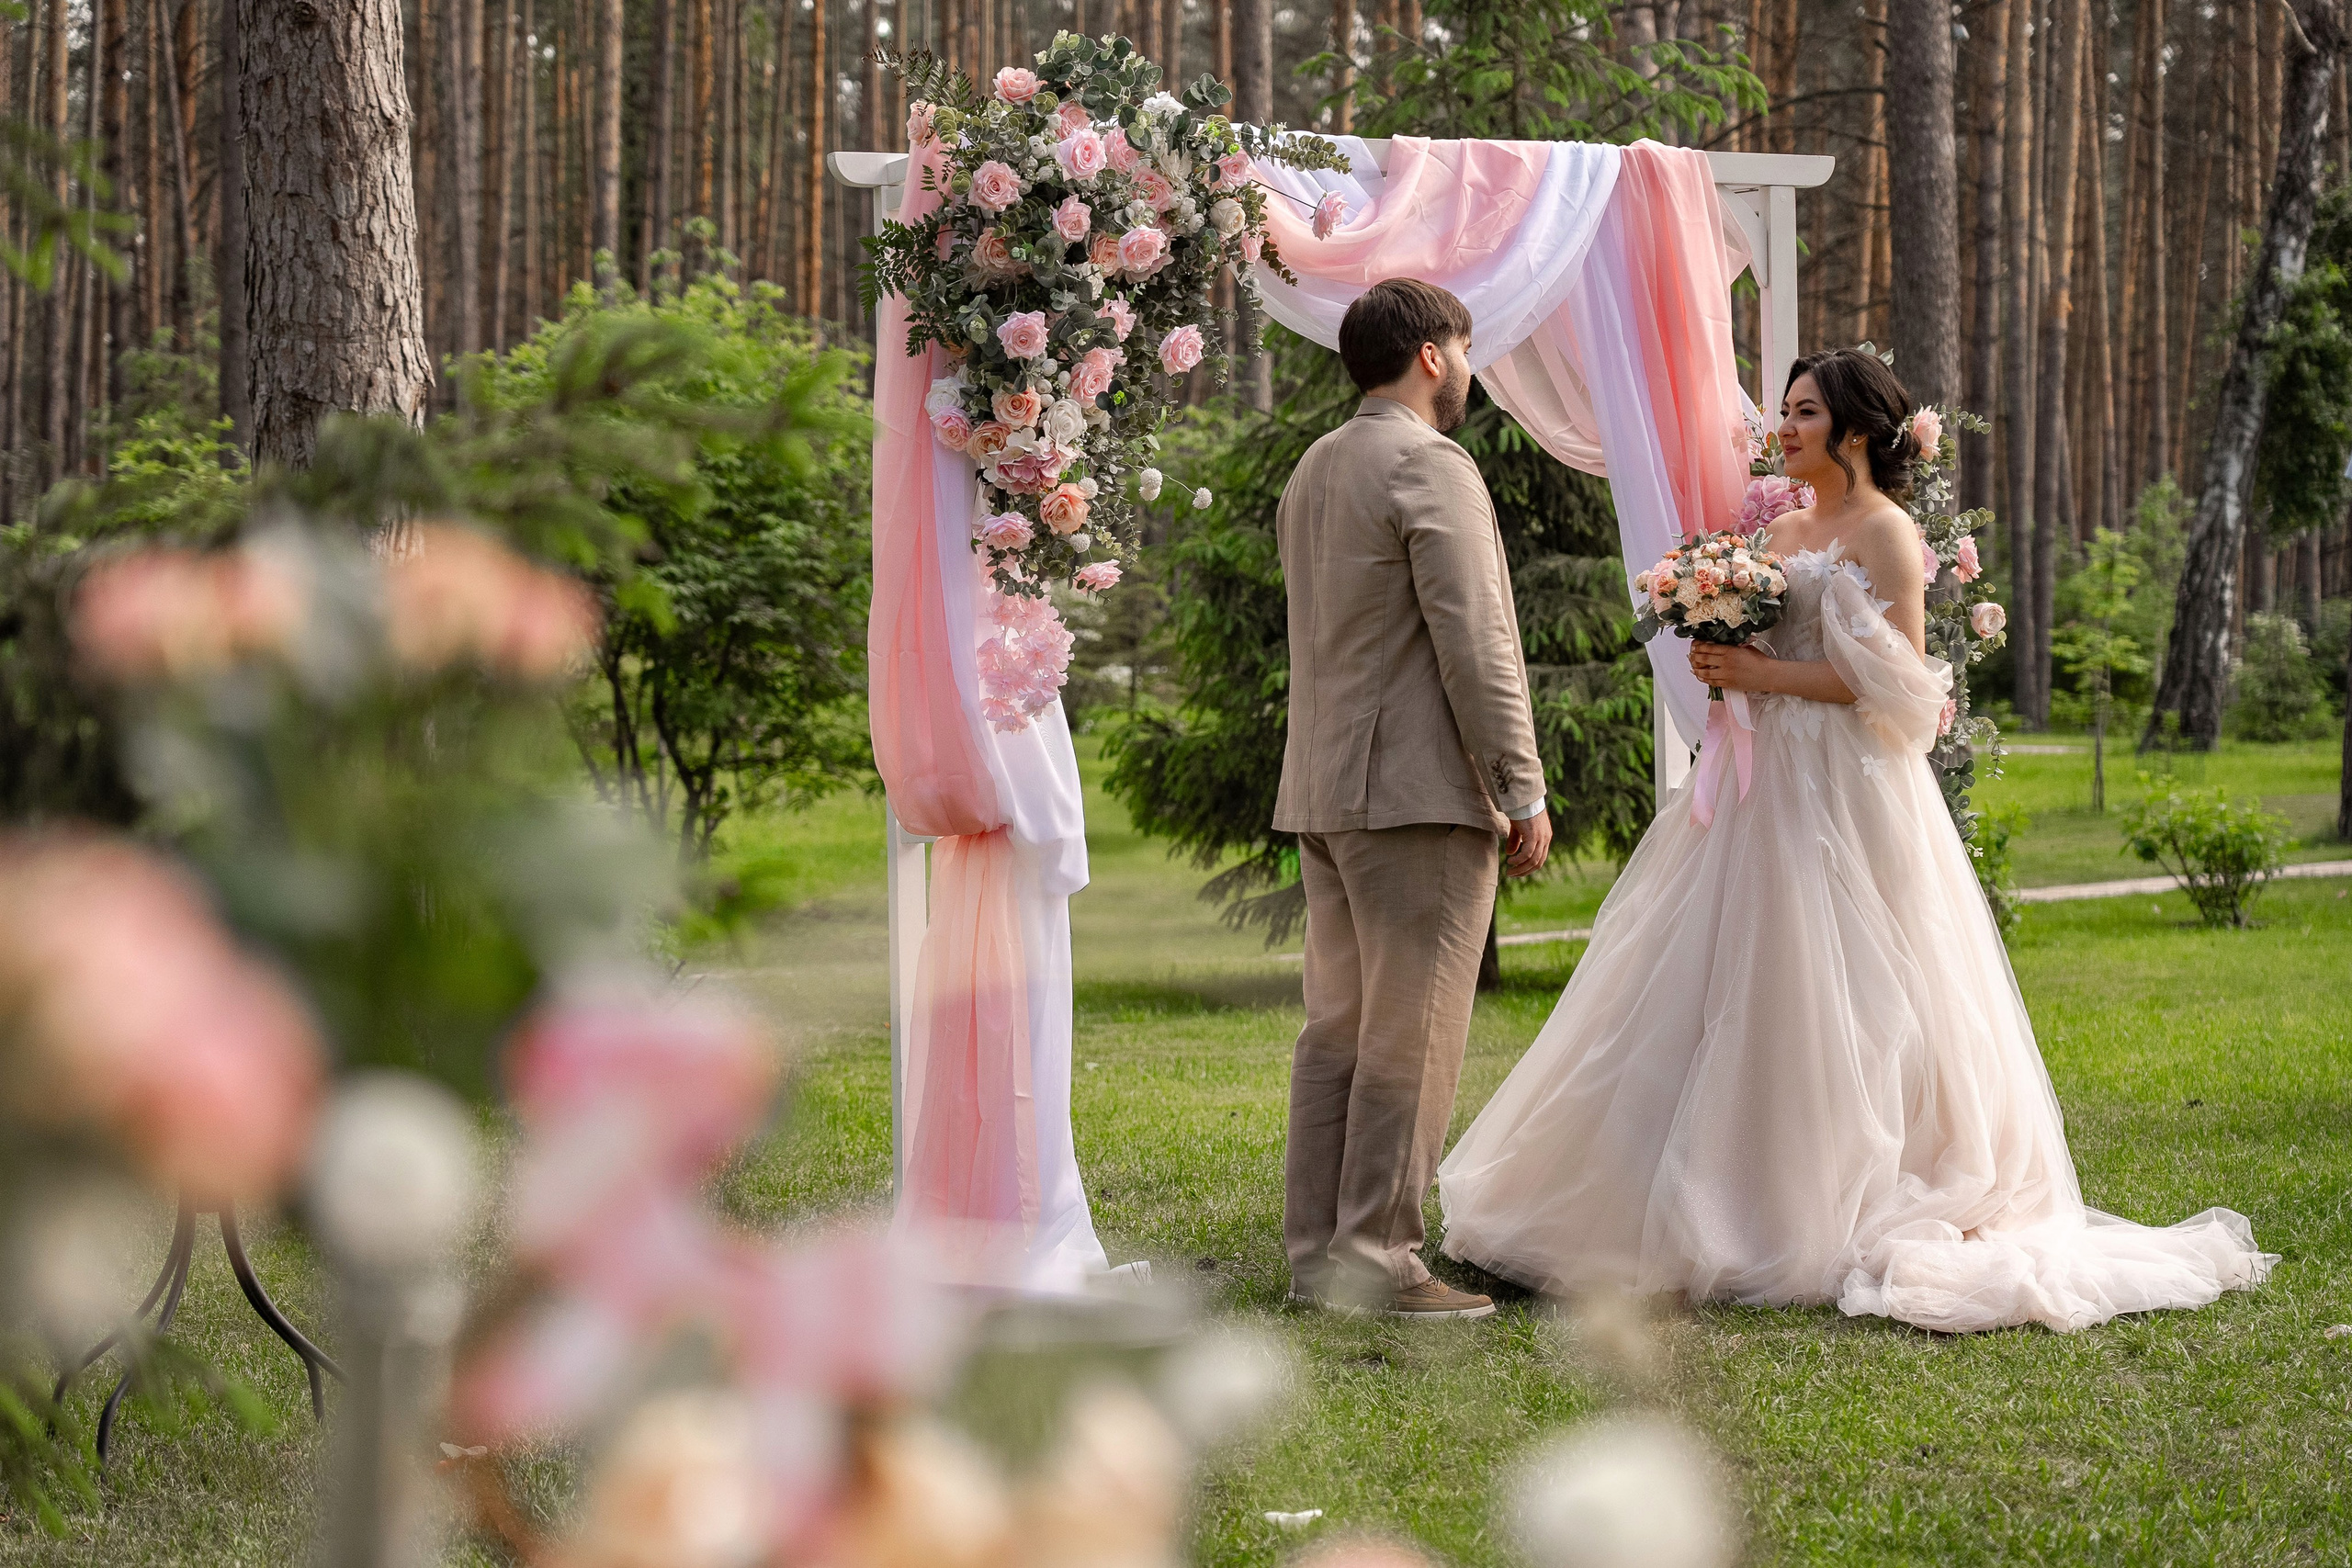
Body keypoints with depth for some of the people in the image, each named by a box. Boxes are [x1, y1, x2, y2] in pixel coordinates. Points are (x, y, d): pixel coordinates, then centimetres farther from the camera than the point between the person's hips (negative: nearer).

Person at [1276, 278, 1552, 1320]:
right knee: (1410, 1039, -6)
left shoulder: (1311, 471, 17)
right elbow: (1476, 645, -16)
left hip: (1323, 795, 9)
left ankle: (1316, 1253, 13)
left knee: (1336, 1030, 11)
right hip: (1420, 791, -9)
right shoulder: (1432, 468, -11)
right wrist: (1524, 792, -12)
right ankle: (1376, 1262, -5)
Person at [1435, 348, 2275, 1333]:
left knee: (1830, 1006, -7)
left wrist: (1764, 674, -15)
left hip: (1844, 797, -8)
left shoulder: (1885, 532, -7)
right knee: (1738, 994, 5)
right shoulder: (1784, 531, 17)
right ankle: (1741, 1206, 11)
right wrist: (1723, 667, 1)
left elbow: (1895, 679, -15)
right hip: (1767, 786, 8)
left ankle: (1849, 1222, 0)